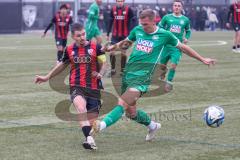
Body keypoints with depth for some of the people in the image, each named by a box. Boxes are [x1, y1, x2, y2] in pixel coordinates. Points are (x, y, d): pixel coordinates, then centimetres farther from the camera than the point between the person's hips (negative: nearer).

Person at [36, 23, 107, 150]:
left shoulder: (95, 47, 1)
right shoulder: (69, 50, 9)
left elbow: (103, 64, 7)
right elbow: (62, 64, 26)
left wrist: (100, 74, -16)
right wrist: (47, 77, 34)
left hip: (94, 88, 0)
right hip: (76, 87, 0)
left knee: (92, 119, 0)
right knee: (81, 108, -32)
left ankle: (90, 140, 31)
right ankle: (89, 139, -44)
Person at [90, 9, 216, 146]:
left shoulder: (164, 35, 1)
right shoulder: (137, 30, 10)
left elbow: (183, 47, 14)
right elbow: (125, 44, 27)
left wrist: (202, 59, 18)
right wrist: (112, 47, 6)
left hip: (142, 76, -5)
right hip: (128, 73, 5)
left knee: (122, 104, -24)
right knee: (131, 112, 12)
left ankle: (102, 125, -39)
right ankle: (152, 126, 37)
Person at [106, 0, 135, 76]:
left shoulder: (128, 9, -9)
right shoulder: (113, 9, 1)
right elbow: (110, 22, 9)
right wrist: (108, 34, 8)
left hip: (125, 35, -2)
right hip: (115, 35, 2)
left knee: (123, 53, 5)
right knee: (111, 52, -2)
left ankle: (123, 70, 18)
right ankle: (112, 69, 11)